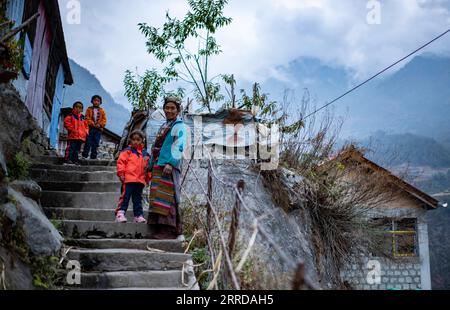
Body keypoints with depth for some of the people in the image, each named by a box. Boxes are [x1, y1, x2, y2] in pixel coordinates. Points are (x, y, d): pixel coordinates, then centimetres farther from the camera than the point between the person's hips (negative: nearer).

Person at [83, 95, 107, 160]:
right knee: (88, 143, -6)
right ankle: (85, 155, -3)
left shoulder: (102, 111, 14)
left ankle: (93, 156, 7)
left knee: (96, 143, 2)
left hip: (98, 129, 2)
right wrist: (92, 124, -14)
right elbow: (87, 118, 0)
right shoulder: (89, 109, 9)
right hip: (90, 128, -2)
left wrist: (100, 124, -10)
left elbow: (104, 120, 8)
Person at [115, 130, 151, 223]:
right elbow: (121, 162, -3)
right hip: (128, 180, -5)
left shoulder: (145, 154, 17)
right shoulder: (127, 151, 3)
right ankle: (120, 213, -8)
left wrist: (148, 177, 17)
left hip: (140, 181, 5)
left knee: (138, 199, 10)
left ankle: (138, 215, 14)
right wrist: (121, 173, -10)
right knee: (125, 197, -8)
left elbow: (148, 167, 22)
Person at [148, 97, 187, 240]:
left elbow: (178, 146, -14)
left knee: (167, 198, -12)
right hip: (158, 166, 9)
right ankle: (160, 228, 10)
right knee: (158, 197, 6)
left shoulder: (179, 126, -1)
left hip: (169, 166, -8)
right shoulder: (163, 126, 24)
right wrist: (151, 166, 18)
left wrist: (171, 163, -25)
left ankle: (170, 230, -11)